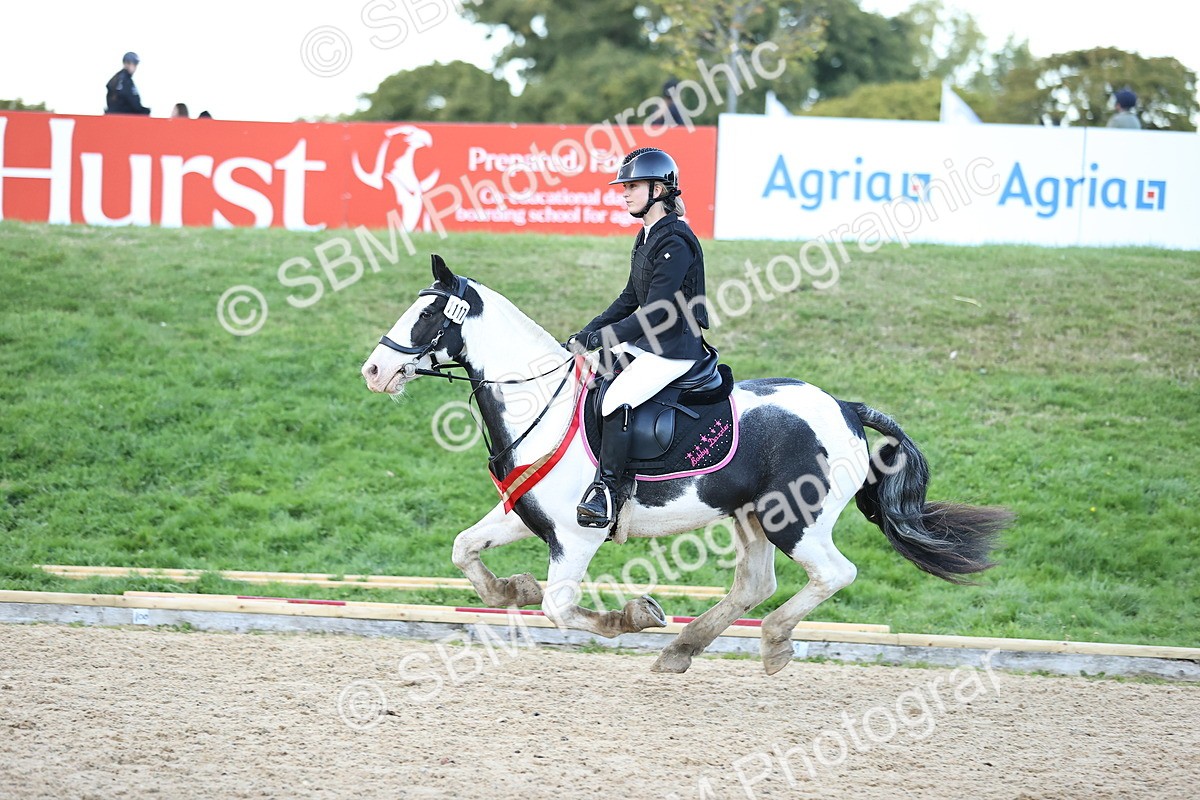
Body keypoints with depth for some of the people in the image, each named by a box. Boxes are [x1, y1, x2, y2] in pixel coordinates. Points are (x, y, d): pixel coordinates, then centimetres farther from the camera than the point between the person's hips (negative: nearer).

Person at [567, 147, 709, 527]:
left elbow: (656, 311, -24)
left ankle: (608, 490, -21)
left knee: (616, 401, -27)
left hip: (675, 348, -11)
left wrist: (602, 338, -23)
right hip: (646, 341, 11)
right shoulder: (647, 236, 12)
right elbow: (630, 299, 18)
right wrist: (586, 334, 10)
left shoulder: (675, 242, -19)